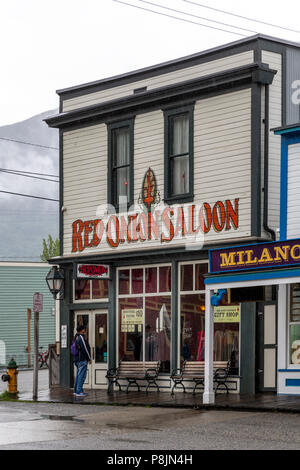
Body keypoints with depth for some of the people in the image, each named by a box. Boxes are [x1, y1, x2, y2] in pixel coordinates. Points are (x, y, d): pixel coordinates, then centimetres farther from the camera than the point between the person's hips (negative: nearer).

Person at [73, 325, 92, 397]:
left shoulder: (77, 337, 15)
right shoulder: (81, 337, -15)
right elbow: (85, 348, -17)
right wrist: (89, 358, -9)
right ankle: (79, 391, -10)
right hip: (82, 359, -10)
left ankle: (76, 390, 19)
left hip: (77, 359, 10)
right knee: (82, 375, -8)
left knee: (78, 374, 15)